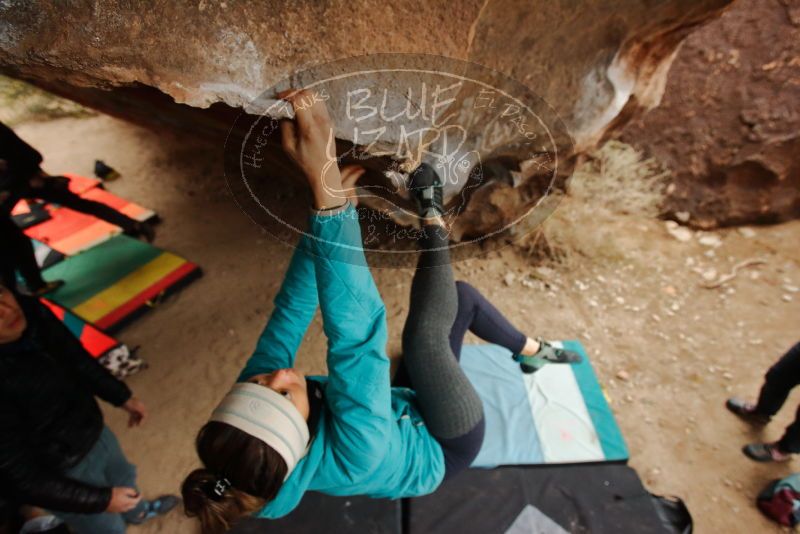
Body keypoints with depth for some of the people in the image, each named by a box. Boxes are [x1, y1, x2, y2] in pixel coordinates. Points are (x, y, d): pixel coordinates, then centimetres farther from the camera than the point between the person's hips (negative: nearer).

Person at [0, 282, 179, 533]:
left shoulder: (30, 310, -20)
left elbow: (75, 357, -1)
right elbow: (21, 478, -26)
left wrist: (122, 397, 8)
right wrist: (101, 499, -17)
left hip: (93, 430, 6)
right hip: (63, 474, -6)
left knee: (122, 476, 35)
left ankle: (138, 511, 65)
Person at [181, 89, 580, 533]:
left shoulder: (243, 420, -25)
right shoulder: (351, 457, -42)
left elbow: (291, 309, -28)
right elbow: (355, 333, -57)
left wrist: (328, 193, -34)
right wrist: (323, 174, -63)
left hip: (406, 410, 5)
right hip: (442, 448, -4)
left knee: (464, 295, -4)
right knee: (423, 335, -33)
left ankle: (535, 351, 23)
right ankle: (433, 220, -9)